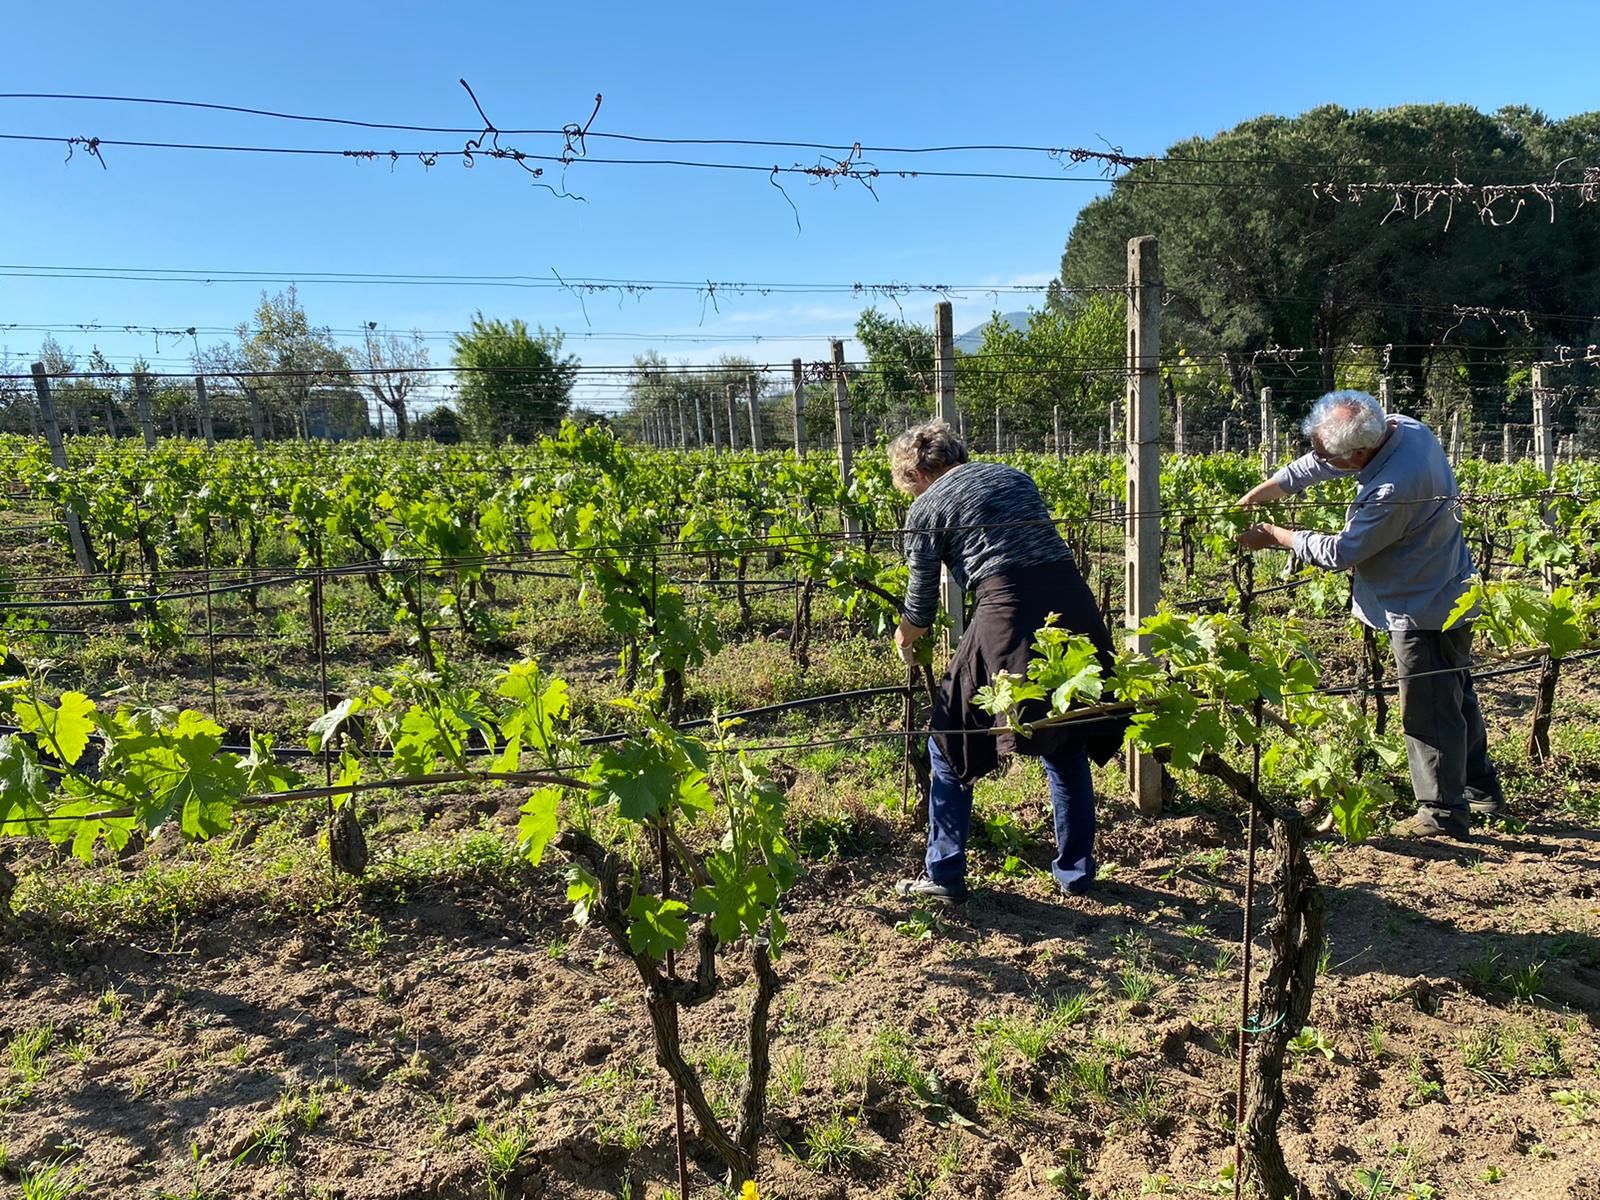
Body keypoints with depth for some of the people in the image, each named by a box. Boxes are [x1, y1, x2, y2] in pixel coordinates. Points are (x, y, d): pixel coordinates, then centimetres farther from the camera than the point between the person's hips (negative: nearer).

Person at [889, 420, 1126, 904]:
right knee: (1067, 747, 21)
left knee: (951, 744, 11)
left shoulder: (926, 509, 9)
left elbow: (923, 599, 13)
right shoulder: (1013, 475, 24)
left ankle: (944, 875, 16)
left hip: (1009, 613, -6)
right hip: (1074, 601, 6)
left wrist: (906, 638, 34)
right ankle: (1076, 872, 29)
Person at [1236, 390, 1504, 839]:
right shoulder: (1402, 428, -6)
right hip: (1447, 594, 11)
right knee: (1455, 696, 24)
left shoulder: (1394, 490, -35)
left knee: (1428, 712, 3)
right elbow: (1314, 465, 4)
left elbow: (1338, 554, -23)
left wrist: (1274, 536, -9)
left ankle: (1443, 812, 17)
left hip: (1423, 610, -11)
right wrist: (1250, 499, 1)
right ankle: (1481, 790, 41)